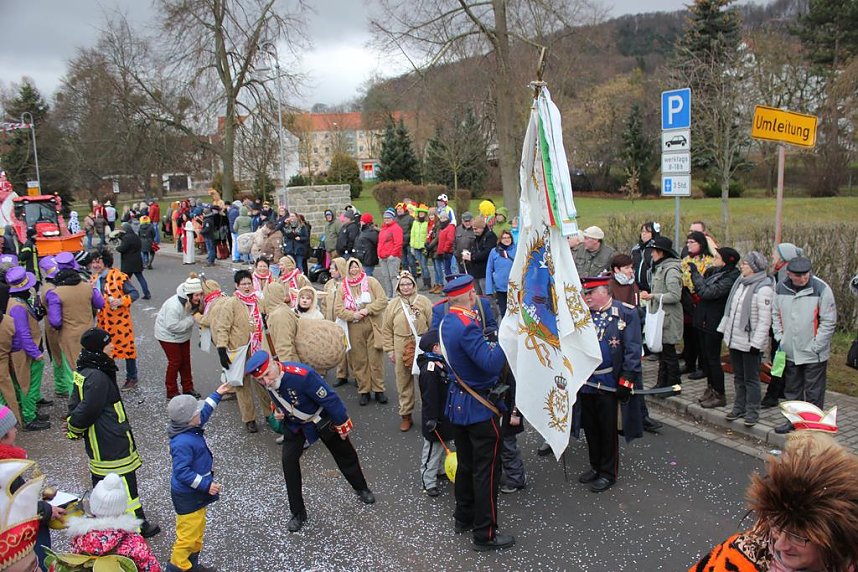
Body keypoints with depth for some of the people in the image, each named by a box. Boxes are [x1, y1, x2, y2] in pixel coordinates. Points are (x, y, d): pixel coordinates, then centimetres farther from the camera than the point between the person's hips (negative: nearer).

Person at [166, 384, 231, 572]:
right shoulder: (183, 443, -32)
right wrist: (206, 485, -26)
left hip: (196, 493, 10)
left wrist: (217, 394, 21)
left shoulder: (191, 429, -3)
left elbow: (205, 411, 17)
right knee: (189, 533, 3)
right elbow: (182, 472, -30)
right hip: (187, 496, -10)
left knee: (198, 529, 21)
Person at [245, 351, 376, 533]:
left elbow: (329, 399, -30)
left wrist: (342, 424, -20)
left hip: (321, 419, -4)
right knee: (289, 460, -10)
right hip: (295, 423, 4)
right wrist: (280, 410, -5)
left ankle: (362, 489, 41)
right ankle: (298, 513, 6)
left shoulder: (302, 375, -41)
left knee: (345, 454, 13)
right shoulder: (266, 382, -19)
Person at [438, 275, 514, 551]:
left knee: (466, 463, 22)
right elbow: (491, 364, -32)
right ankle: (485, 534, 13)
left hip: (458, 402, 9)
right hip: (479, 407, -9)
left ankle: (464, 517, 36)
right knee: (487, 470, 3)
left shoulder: (448, 321, 4)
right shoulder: (467, 326, -25)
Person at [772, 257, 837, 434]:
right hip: (789, 352, 5)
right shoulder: (781, 288, -1)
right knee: (792, 390, 18)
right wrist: (780, 338, 3)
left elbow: (829, 321, -11)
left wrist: (815, 346, -12)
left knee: (814, 393, 4)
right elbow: (775, 314, 11)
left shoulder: (821, 289, -14)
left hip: (814, 354, -4)